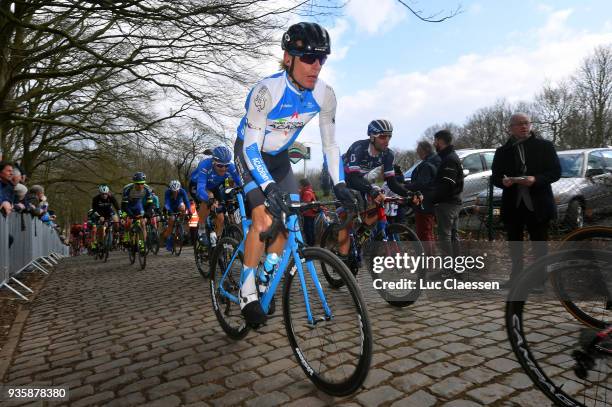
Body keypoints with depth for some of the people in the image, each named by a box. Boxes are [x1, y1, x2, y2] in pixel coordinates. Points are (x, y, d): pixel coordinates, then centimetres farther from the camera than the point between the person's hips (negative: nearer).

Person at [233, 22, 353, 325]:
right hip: (251, 154, -5)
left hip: (278, 157, 5)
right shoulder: (267, 90, -31)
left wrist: (339, 184, -17)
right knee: (264, 217, -23)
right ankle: (247, 291, -7)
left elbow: (329, 143, -8)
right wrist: (269, 187, -43)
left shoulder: (325, 95, -16)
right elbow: (251, 147, -30)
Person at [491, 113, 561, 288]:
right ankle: (516, 276, 25)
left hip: (537, 204, -3)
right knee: (514, 243, 12)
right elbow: (495, 176, 7)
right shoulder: (502, 151, 8)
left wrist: (536, 179, -21)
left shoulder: (544, 146, 1)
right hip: (512, 205, 3)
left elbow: (556, 172, -3)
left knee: (539, 243, 5)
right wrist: (503, 181, -16)